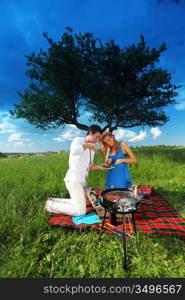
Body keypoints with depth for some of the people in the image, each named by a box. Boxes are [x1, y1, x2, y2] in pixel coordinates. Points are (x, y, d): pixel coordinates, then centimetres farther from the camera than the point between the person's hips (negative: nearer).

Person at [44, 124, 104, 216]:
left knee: (79, 204, 21)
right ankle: (50, 205, 4)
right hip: (74, 180, -9)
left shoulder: (92, 149, 14)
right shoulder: (78, 140, -9)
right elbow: (74, 151, -34)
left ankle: (53, 201, 28)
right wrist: (88, 145, -22)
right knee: (80, 211, -10)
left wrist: (99, 166, 2)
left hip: (82, 180, 9)